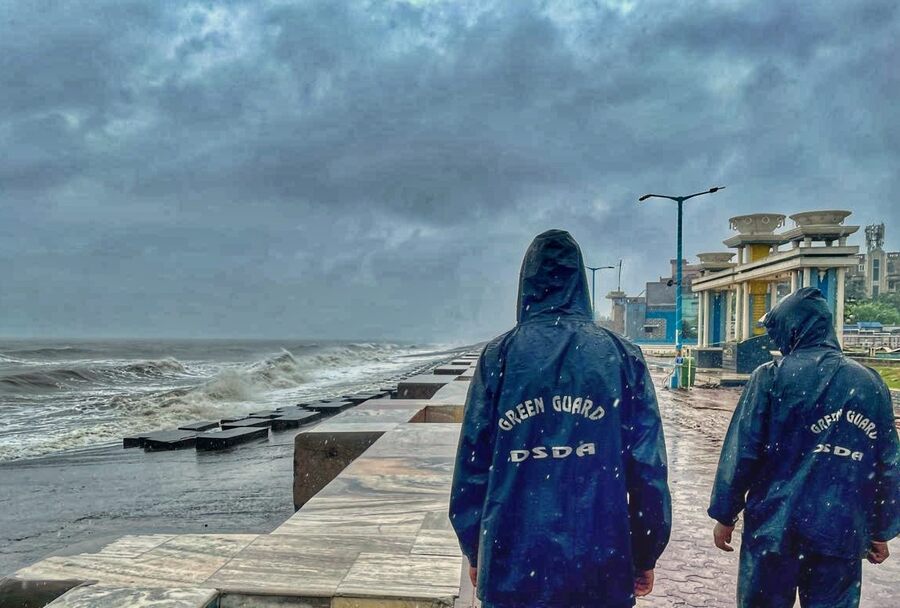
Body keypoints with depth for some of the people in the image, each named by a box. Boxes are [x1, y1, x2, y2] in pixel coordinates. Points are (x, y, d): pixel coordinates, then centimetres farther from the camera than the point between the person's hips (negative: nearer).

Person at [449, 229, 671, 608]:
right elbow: (647, 470, -4)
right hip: (601, 563, 0)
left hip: (513, 563, 0)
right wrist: (645, 557, 8)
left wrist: (474, 552, 10)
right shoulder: (622, 357, -4)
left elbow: (472, 466, -2)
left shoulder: (498, 357, -5)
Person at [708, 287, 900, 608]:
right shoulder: (871, 383, 4)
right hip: (842, 534, 3)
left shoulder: (772, 376, -8)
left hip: (775, 527, -3)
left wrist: (725, 515, 1)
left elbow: (742, 452, -8)